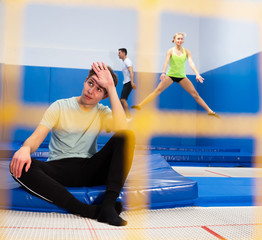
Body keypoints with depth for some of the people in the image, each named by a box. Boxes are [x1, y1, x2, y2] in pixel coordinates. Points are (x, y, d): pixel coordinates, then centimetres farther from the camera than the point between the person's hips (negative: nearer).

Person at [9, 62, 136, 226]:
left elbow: (122, 128, -17)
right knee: (19, 166, -31)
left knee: (127, 136, -20)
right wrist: (25, 148, -32)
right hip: (59, 169, 0)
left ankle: (108, 205, -31)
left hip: (90, 169, 1)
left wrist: (111, 87, -14)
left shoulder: (103, 113, 7)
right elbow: (37, 136, -7)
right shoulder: (60, 107, 4)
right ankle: (91, 211, -34)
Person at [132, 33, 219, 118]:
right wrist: (163, 73, -37)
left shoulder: (186, 51, 0)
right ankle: (140, 105, -17)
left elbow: (191, 63, -10)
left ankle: (209, 111, 8)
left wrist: (197, 74, -25)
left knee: (195, 94, 0)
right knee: (157, 90, -15)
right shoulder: (170, 51, -5)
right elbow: (166, 62, -18)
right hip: (170, 75, -2)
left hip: (182, 76, 2)